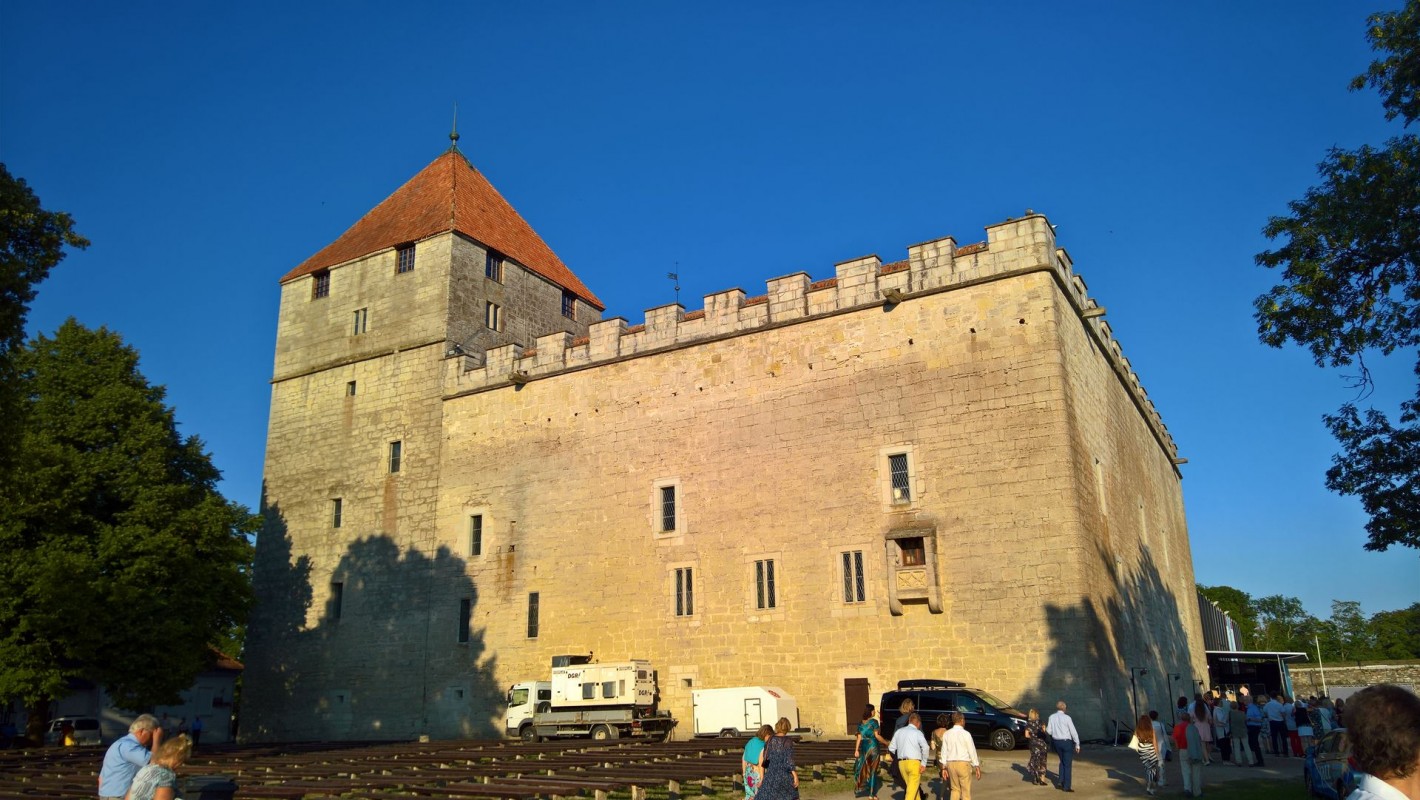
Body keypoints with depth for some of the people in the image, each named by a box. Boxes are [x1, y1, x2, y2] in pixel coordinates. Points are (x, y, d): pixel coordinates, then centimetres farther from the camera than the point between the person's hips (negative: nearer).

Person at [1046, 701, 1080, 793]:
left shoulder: (1051, 717, -1)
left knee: (1062, 761, 24)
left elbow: (1049, 731, 1)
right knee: (1067, 764, 4)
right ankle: (1066, 786, 4)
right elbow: (1073, 732, -11)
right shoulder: (1067, 718, -13)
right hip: (1066, 742, -4)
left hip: (1056, 741, 4)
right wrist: (1077, 744, -5)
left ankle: (1062, 782, 17)